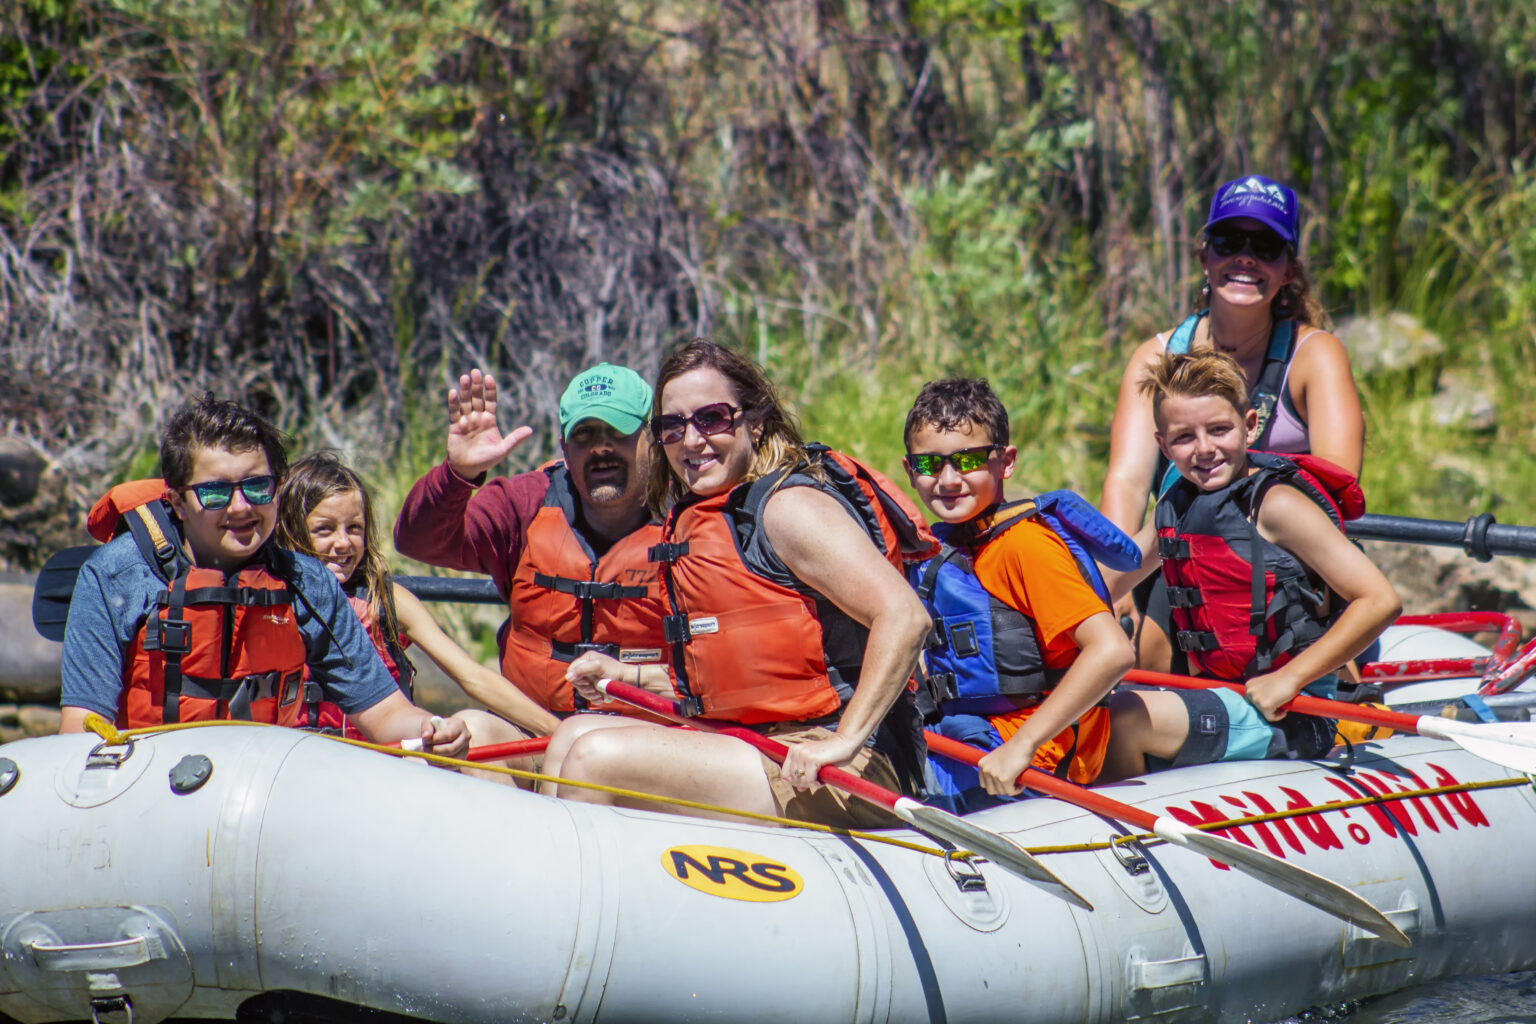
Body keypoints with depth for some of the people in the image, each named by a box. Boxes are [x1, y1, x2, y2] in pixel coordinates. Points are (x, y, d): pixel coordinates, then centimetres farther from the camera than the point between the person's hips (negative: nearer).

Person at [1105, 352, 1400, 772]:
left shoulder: (1275, 505, -14)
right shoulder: (1175, 506, 9)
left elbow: (1380, 602, -19)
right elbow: (1109, 582, 27)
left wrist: (1288, 679, -19)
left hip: (1284, 713, -8)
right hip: (1218, 693, 8)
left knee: (1122, 718, -25)